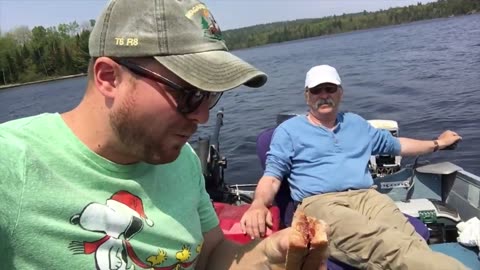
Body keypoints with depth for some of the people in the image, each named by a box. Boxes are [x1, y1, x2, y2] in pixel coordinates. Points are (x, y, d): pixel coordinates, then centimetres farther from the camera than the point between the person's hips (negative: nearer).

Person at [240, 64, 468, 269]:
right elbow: (272, 176, 3)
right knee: (385, 245, -36)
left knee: (409, 243, -31)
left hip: (366, 196, 5)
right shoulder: (288, 130, 12)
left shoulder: (355, 123, 27)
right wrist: (258, 205, -19)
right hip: (319, 203, -4)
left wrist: (437, 143, 46)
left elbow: (395, 144, 41)